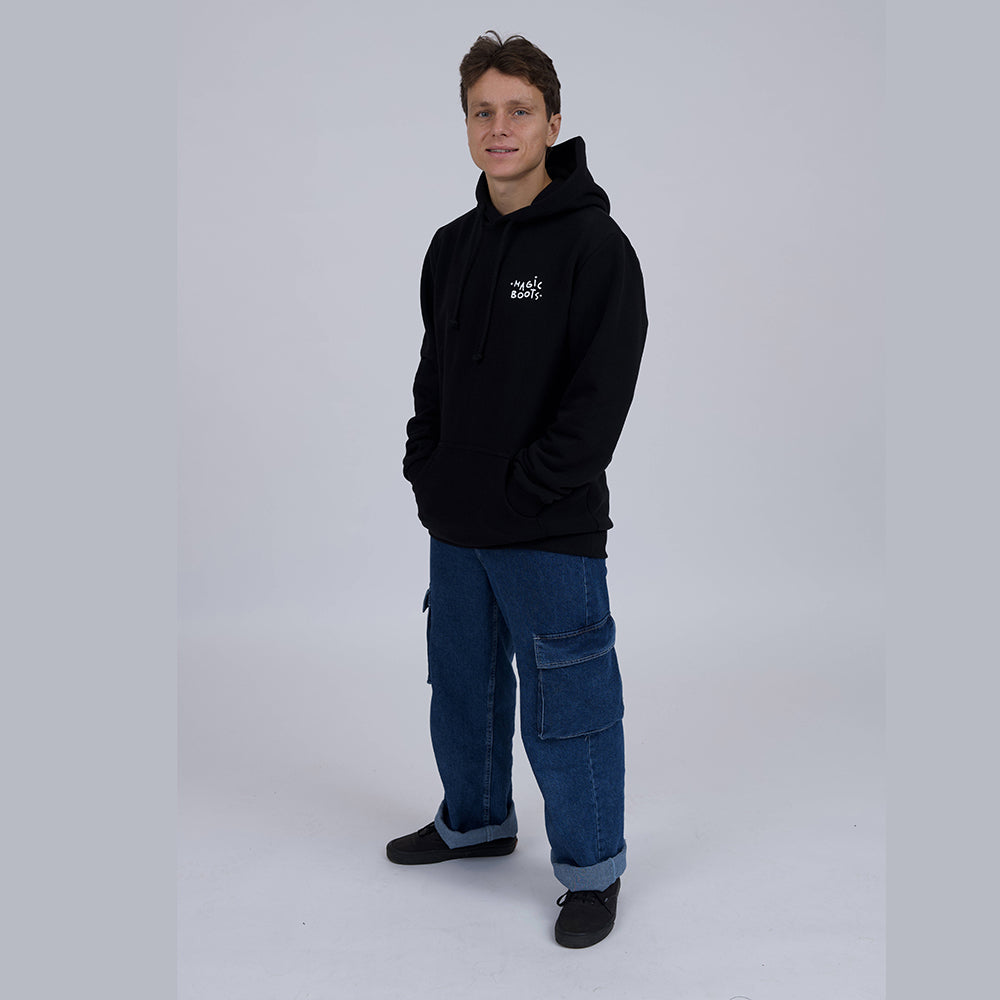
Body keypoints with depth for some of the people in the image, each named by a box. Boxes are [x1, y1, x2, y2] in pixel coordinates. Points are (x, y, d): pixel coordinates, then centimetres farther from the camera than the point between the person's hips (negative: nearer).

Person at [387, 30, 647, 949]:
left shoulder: (593, 243, -12)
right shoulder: (452, 247, 9)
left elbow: (603, 391, -16)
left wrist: (522, 488, -17)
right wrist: (426, 469, 5)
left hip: (552, 532, -7)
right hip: (454, 526, 7)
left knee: (565, 703, 2)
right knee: (463, 682, 21)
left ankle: (592, 867, 21)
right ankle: (476, 820, 43)